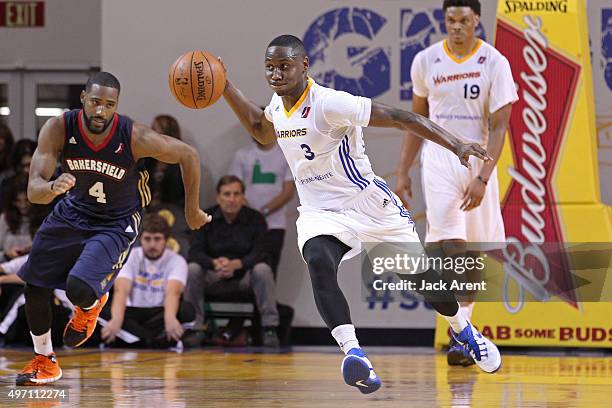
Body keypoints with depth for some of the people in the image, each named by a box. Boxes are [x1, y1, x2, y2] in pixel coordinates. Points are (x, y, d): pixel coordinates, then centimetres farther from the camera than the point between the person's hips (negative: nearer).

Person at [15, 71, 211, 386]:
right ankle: (44, 361, 31)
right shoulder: (58, 129, -24)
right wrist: (53, 188, -53)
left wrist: (192, 210, -4)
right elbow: (33, 190, -28)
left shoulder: (135, 137, -30)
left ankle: (92, 304, 15)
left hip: (116, 223, -4)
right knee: (34, 288, 7)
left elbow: (188, 155, -14)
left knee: (79, 289, -25)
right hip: (73, 211, 4)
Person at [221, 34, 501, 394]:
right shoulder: (277, 106, 0)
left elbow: (398, 117, -25)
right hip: (320, 213, 4)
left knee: (423, 276, 11)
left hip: (369, 203, -4)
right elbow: (262, 132, 26)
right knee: (319, 264, -31)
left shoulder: (329, 104, -24)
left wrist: (456, 145, -31)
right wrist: (227, 89, 14)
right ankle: (353, 354, -39)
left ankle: (465, 332, 41)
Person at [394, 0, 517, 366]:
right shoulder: (426, 61, 1)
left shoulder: (494, 63, -7)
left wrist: (482, 178, -18)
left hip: (478, 161, 0)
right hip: (439, 160, 0)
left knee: (473, 252, 6)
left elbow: (499, 126, -9)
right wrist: (403, 172, 10)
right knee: (449, 244, -16)